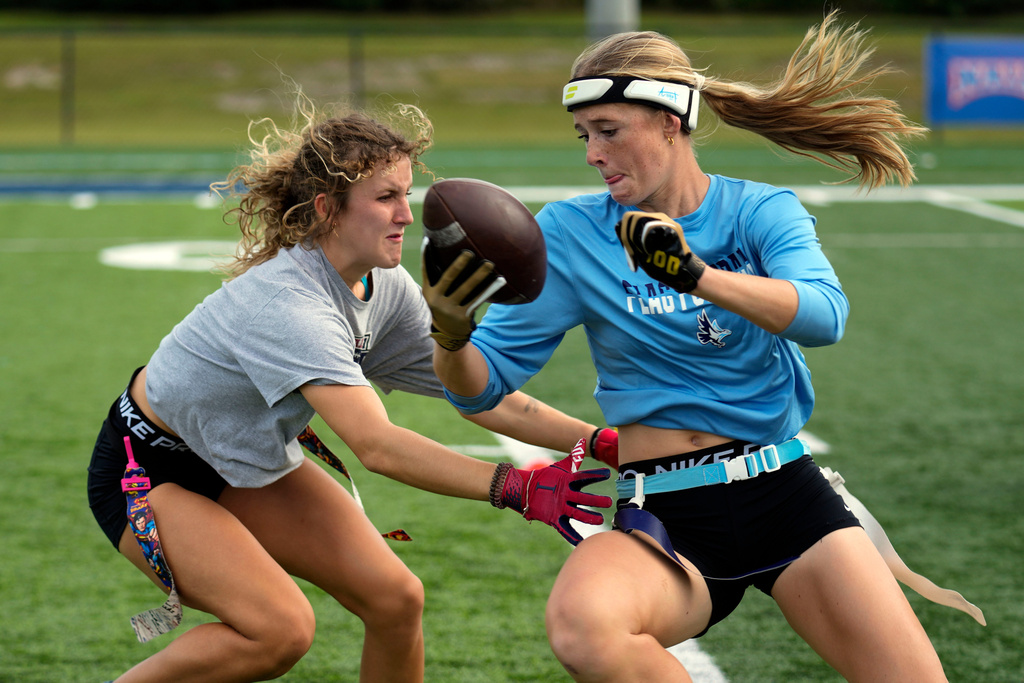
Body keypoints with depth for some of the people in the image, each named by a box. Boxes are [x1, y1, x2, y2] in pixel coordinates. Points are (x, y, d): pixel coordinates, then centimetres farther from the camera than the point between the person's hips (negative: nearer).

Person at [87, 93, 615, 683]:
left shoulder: (386, 289, -10)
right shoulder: (287, 303, -36)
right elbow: (376, 445, -45)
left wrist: (602, 442, -15)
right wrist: (517, 488, -50)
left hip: (252, 463, 8)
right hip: (150, 470, -8)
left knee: (396, 598, -5)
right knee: (280, 629, -25)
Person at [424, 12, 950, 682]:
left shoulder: (760, 211, 1)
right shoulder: (570, 232, 3)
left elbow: (824, 314, -21)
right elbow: (483, 385, 2)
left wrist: (696, 276, -35)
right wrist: (452, 334, -21)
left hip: (785, 494, 1)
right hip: (665, 521, -1)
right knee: (583, 625, -35)